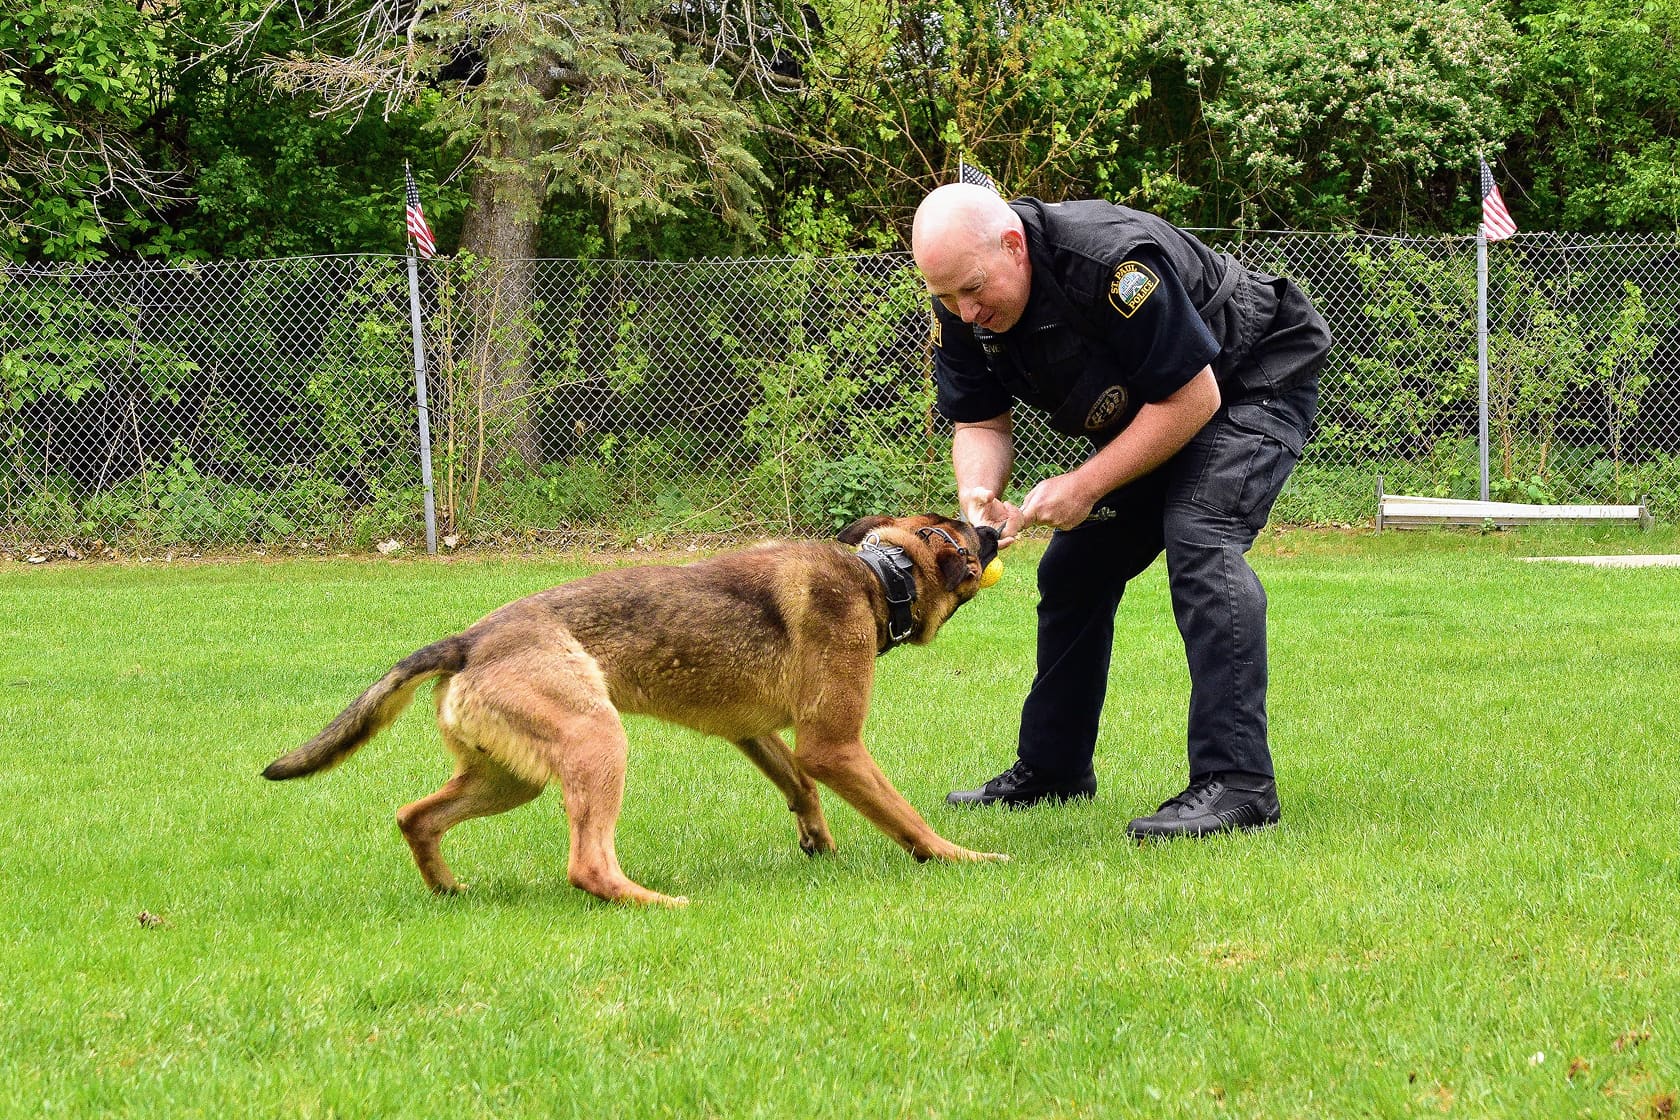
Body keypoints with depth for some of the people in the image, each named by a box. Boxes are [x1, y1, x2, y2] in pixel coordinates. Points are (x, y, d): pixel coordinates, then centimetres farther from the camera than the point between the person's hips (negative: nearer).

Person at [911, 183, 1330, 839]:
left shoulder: (1110, 261, -37)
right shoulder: (961, 307, -14)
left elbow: (1194, 397, -30)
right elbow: (980, 423, -5)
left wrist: (1087, 486, -29)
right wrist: (978, 496, -28)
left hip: (1256, 384, -8)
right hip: (1144, 410, 8)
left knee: (1199, 541, -29)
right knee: (1074, 567, 8)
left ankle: (1237, 783, -34)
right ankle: (1051, 772, 24)